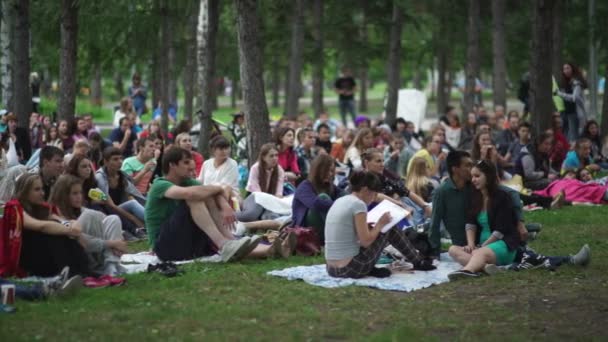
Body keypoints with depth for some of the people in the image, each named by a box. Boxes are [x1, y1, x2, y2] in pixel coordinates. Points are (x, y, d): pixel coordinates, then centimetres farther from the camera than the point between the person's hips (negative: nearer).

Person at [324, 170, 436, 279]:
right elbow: (366, 241, -15)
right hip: (350, 269, -8)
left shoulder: (339, 201, 12)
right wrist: (380, 224, 1)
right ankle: (418, 262, 25)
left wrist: (375, 226, 13)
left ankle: (371, 270, 11)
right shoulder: (358, 204, -13)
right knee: (390, 229, 10)